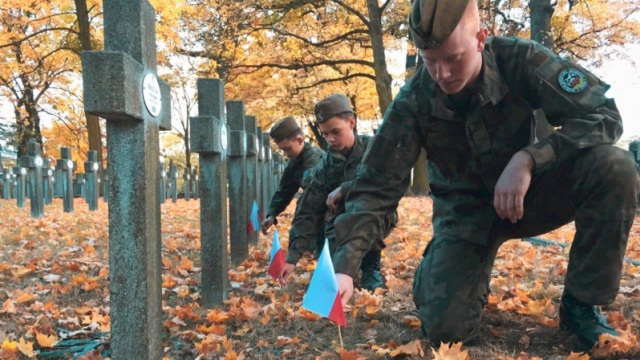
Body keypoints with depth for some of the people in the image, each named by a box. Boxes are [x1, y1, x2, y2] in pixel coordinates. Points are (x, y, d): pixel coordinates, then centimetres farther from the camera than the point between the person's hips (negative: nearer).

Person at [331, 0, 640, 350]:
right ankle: (435, 266, 20)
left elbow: (604, 115, -21)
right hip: (466, 208, -1)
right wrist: (344, 267, -34)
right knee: (445, 326, -18)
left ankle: (581, 303, -10)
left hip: (528, 192, 1)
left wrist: (528, 159, -36)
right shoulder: (413, 102, -21)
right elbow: (374, 187, -22)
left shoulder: (520, 59, -20)